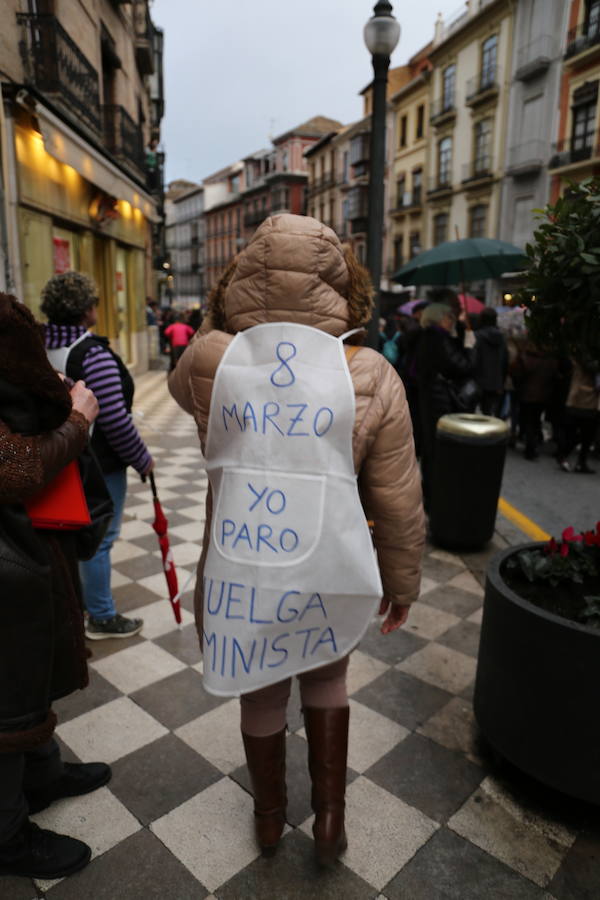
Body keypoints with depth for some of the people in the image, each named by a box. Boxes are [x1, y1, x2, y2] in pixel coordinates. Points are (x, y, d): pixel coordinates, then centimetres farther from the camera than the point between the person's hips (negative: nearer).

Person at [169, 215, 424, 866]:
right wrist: (402, 583, 6)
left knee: (261, 695, 27)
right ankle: (330, 814, 39)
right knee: (326, 677, 31)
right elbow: (399, 503, -9)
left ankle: (269, 817, 51)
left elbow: (180, 385, 14)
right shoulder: (370, 376, -14)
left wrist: (221, 322, 10)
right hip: (330, 579, 0)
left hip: (238, 578, 1)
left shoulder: (209, 360, -13)